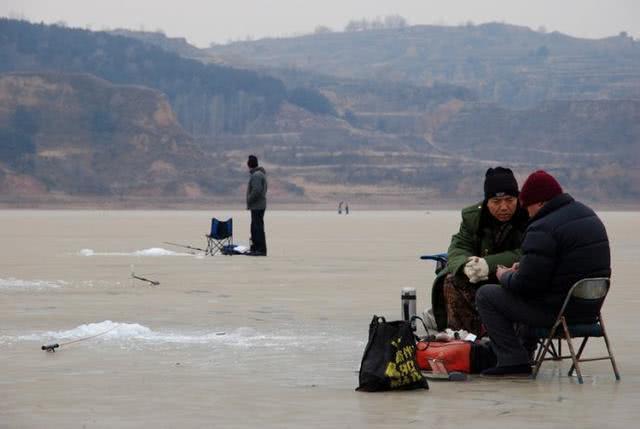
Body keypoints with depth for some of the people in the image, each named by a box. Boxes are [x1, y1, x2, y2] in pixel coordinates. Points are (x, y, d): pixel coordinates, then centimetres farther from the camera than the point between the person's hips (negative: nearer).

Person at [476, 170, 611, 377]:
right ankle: (524, 352, 40)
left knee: (485, 295, 1)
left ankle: (513, 360, -3)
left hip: (556, 311, -9)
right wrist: (523, 268, 17)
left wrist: (505, 276, 1)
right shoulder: (588, 215, 10)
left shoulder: (543, 230, -21)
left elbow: (527, 284, -20)